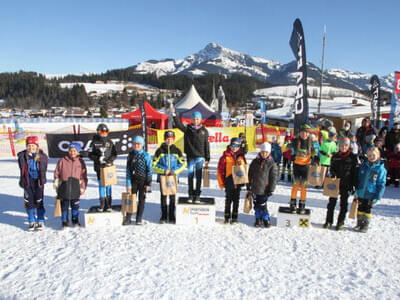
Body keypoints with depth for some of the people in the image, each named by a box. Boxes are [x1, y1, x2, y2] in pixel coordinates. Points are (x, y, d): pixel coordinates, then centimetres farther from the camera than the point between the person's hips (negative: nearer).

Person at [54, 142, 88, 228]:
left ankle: (75, 220, 25)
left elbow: (83, 176, 6)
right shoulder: (62, 161, 1)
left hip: (75, 187, 1)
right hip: (64, 187, -1)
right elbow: (57, 173, 8)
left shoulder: (81, 162, 4)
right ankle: (64, 221, 19)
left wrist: (83, 187, 3)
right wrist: (56, 184, 7)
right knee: (64, 205, 7)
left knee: (75, 205, 10)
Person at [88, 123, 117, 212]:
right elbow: (90, 154, 0)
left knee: (108, 185, 3)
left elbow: (114, 154, 6)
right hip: (99, 167, 0)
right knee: (101, 185, 7)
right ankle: (102, 203, 17)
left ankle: (108, 204, 9)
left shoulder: (110, 142, 5)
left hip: (109, 167, 1)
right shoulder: (95, 142, 1)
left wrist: (110, 160, -12)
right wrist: (98, 159, -16)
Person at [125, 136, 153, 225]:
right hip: (133, 180, 2)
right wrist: (128, 184, -2)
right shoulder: (131, 155, 3)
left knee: (141, 199, 6)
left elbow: (149, 170, -3)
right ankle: (128, 218, 14)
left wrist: (148, 183, -6)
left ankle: (139, 219, 16)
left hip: (143, 180, -2)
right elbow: (128, 170, 3)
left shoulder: (146, 155, -4)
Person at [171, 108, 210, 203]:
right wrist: (174, 114, -17)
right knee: (190, 176, 6)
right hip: (190, 156, 1)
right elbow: (179, 124, -6)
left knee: (199, 176, 0)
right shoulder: (188, 129, 7)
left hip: (200, 156, -1)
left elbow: (206, 145, 4)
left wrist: (207, 159, 1)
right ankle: (191, 194, 16)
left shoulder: (204, 131, 5)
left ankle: (197, 195, 9)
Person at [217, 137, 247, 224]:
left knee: (236, 200, 11)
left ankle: (234, 217, 22)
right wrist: (221, 182, -5)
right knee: (228, 200, 5)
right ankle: (227, 217, 17)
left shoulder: (241, 156, 5)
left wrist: (241, 163, -13)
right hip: (229, 182, -3)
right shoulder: (225, 156, -6)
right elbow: (220, 170, -4)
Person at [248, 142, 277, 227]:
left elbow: (273, 178, -4)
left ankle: (266, 219, 17)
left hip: (264, 189, -4)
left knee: (262, 205, -3)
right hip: (255, 188, 4)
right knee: (256, 204, 12)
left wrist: (271, 189, -6)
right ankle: (258, 219, 27)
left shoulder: (272, 164, -4)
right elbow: (250, 174, 11)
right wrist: (249, 185, 10)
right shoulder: (255, 162, 4)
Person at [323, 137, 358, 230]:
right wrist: (333, 175, -9)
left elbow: (355, 172, -2)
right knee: (332, 202, 6)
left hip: (346, 184, -2)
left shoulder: (352, 157, -2)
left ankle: (341, 222, 18)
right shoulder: (335, 157, 5)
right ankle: (329, 221, 17)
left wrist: (353, 185, -6)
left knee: (343, 204, 8)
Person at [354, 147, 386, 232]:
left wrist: (377, 197, -12)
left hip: (371, 195, -3)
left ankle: (365, 225, 24)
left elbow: (381, 184, -7)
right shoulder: (363, 165, 1)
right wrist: (356, 190, 7)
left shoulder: (381, 169, -9)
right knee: (360, 209, 13)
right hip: (360, 193, 3)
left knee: (367, 210, 9)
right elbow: (358, 179, 10)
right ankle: (359, 224, 28)